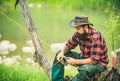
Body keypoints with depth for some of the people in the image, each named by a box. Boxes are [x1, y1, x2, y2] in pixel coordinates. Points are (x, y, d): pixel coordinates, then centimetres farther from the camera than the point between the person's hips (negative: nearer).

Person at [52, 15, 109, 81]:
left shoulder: (95, 37, -29)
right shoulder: (78, 34, -7)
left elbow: (94, 60, -32)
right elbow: (69, 45, 11)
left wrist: (75, 62, -28)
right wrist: (62, 52, -11)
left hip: (98, 63, -8)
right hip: (84, 58, 8)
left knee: (86, 69, -42)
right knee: (59, 54, 3)